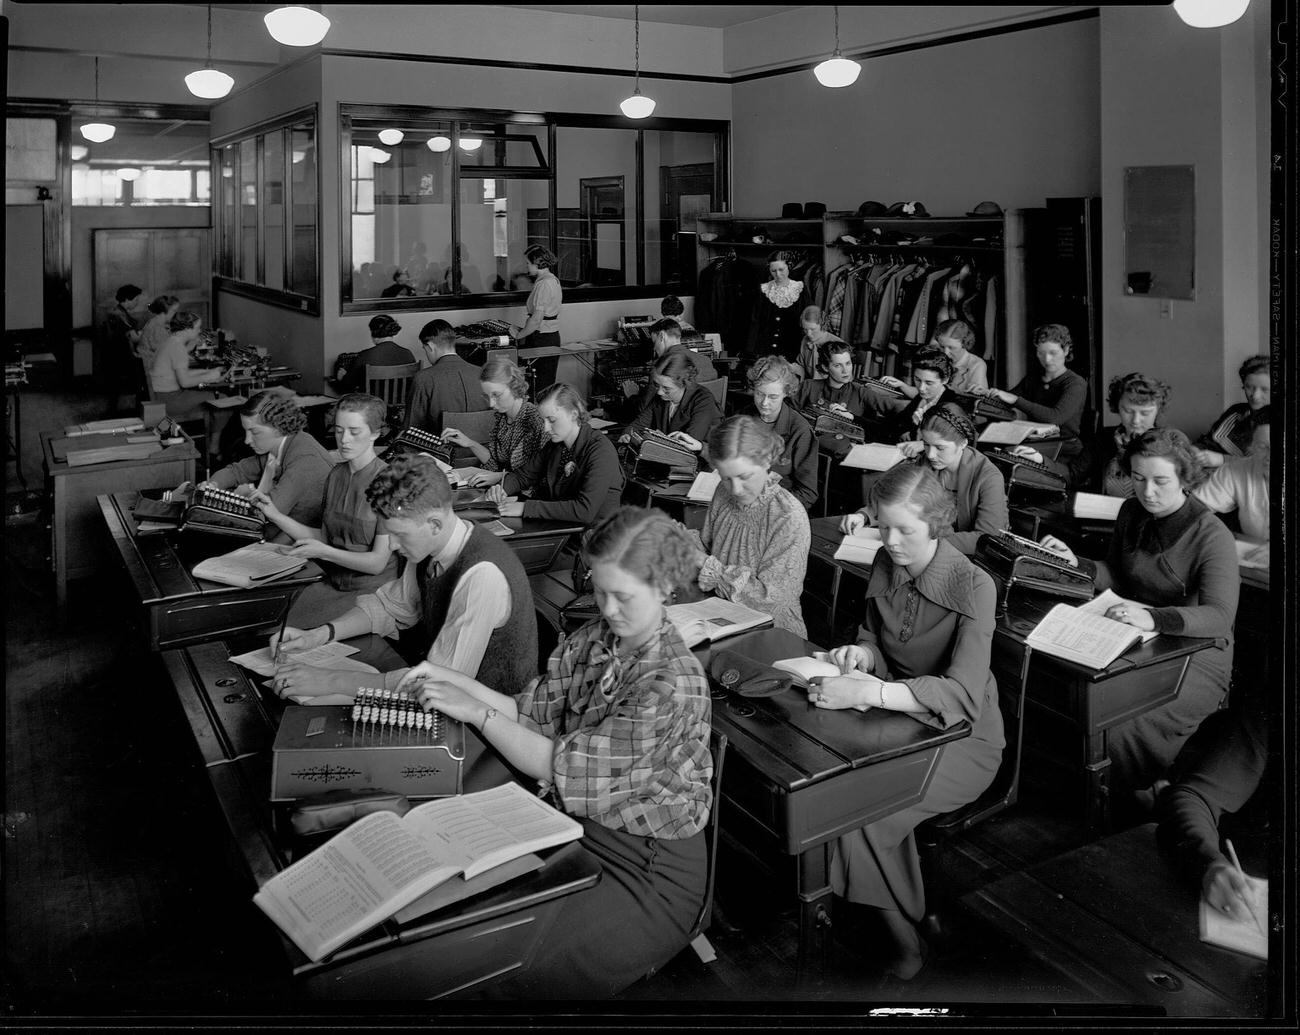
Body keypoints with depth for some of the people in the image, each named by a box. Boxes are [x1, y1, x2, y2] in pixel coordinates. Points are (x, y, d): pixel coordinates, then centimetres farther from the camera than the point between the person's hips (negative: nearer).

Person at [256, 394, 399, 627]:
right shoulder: (336, 475, 10)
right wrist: (275, 515, 5)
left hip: (370, 589, -6)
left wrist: (324, 552, -24)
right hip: (332, 582, 6)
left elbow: (377, 562, -15)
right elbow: (324, 537, 13)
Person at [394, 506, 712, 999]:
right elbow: (534, 718, 2)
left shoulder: (673, 682, -24)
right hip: (575, 828, 7)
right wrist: (455, 681, -10)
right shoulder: (593, 639, 0)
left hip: (647, 869, -7)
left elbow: (569, 771, -22)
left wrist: (477, 713, -17)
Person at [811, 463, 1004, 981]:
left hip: (960, 735, -6)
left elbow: (963, 694, -30)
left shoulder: (972, 587, -18)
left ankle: (904, 944, -6)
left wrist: (868, 691, -42)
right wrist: (861, 653, -10)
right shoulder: (885, 563, 1)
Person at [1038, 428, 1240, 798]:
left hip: (1195, 654, -6)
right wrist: (1075, 564, -7)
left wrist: (1154, 618, -44)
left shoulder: (1211, 536, -15)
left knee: (1122, 725, -30)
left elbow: (1219, 615, -27)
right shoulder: (1131, 512, 5)